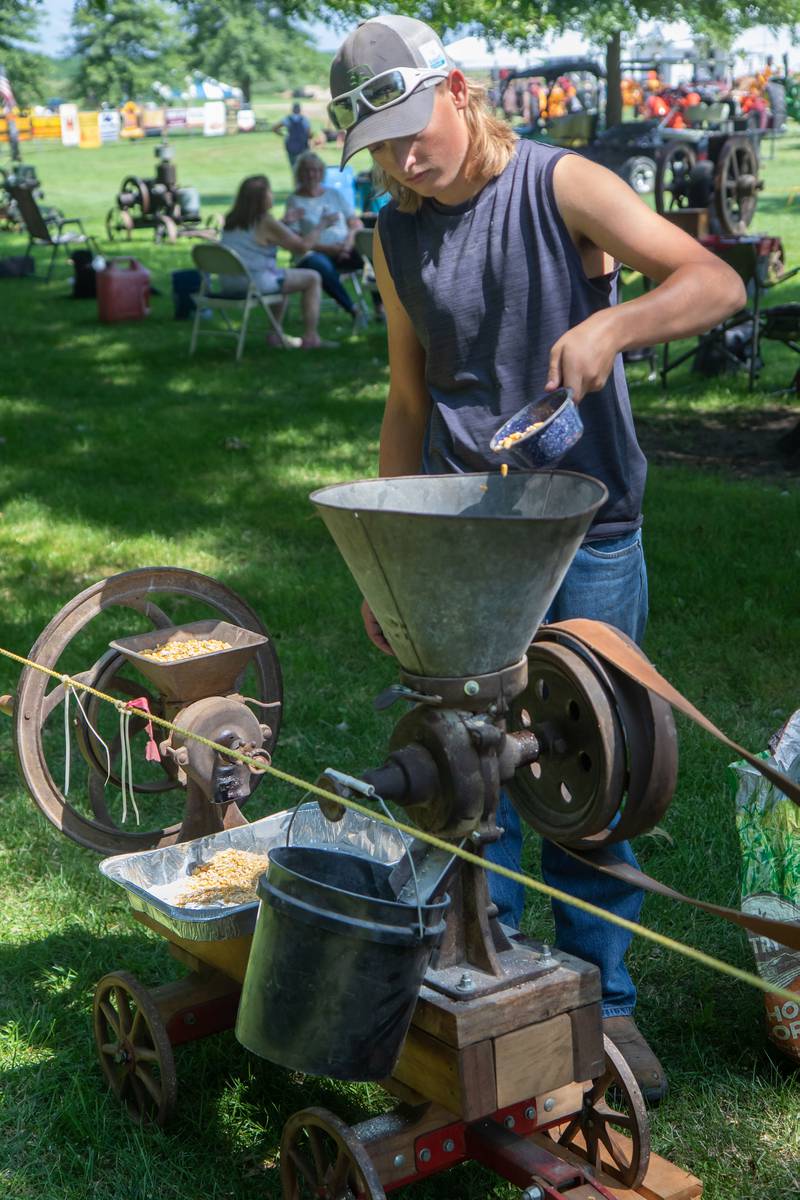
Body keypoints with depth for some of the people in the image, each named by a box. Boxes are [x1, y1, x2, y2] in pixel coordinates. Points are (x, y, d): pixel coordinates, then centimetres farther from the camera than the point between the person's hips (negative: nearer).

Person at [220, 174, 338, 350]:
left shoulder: (232, 220, 9)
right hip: (256, 282, -8)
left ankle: (277, 334, 34)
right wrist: (321, 225, 5)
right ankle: (310, 337, 3)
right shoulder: (266, 222, -13)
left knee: (283, 276, 35)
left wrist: (285, 222, 30)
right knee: (312, 278, 6)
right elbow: (303, 246, -9)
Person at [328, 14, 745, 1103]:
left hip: (587, 534, -3)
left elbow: (716, 282, -11)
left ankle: (600, 1000, 18)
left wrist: (610, 325, -31)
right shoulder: (396, 238, 8)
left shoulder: (561, 187, -5)